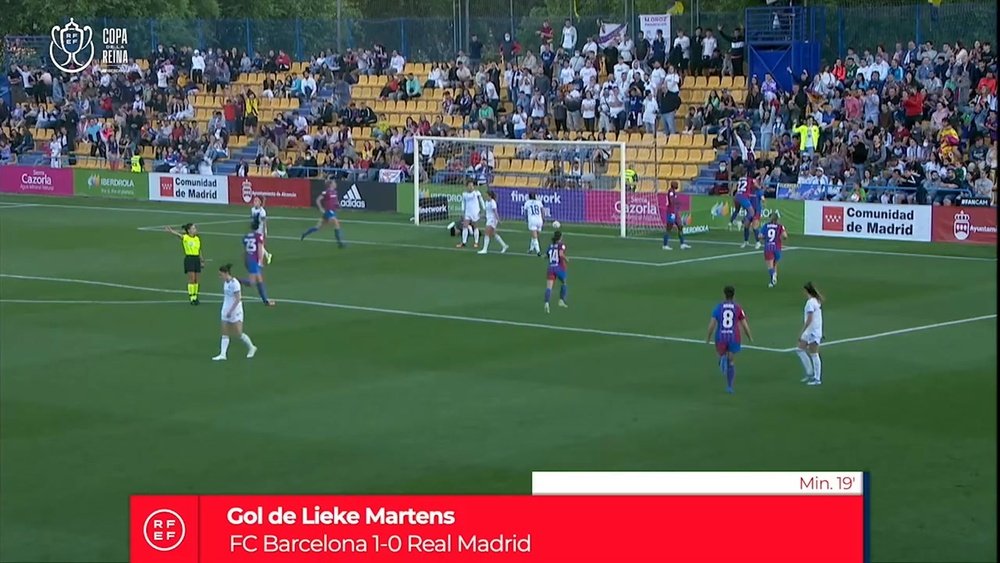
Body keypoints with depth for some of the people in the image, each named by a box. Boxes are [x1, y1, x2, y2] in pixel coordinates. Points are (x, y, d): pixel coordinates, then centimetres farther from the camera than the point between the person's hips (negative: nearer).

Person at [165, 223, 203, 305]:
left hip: (197, 259, 6)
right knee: (191, 279, -8)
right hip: (189, 259, -6)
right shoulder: (185, 237, -7)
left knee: (196, 280, 8)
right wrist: (171, 231, -47)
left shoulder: (197, 238, 11)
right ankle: (191, 298, -3)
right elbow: (178, 235, -27)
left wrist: (202, 260, 21)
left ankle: (195, 297, 18)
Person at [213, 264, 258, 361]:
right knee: (225, 334, 2)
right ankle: (222, 354, 0)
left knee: (238, 333, -2)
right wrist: (226, 310, 17)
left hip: (235, 311, -8)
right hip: (226, 311, 8)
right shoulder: (225, 283, 7)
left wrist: (230, 311, -20)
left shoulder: (234, 283, -18)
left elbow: (238, 299, -20)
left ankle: (251, 348, 19)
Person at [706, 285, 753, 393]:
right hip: (734, 338, 0)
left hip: (721, 337, 0)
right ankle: (729, 386, 11)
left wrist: (708, 338, 8)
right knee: (731, 363, 14)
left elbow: (712, 324, -7)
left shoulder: (718, 307, -1)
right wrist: (750, 337, 17)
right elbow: (744, 325, 0)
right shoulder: (738, 308, -1)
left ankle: (723, 360, -19)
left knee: (722, 356, 21)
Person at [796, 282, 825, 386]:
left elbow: (809, 320, -22)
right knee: (800, 350, 14)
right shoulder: (816, 301, 11)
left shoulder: (810, 302, -18)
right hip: (810, 332, 10)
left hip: (813, 332, -10)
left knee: (814, 355, -3)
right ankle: (810, 373, 17)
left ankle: (817, 379, 3)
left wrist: (802, 332, -19)